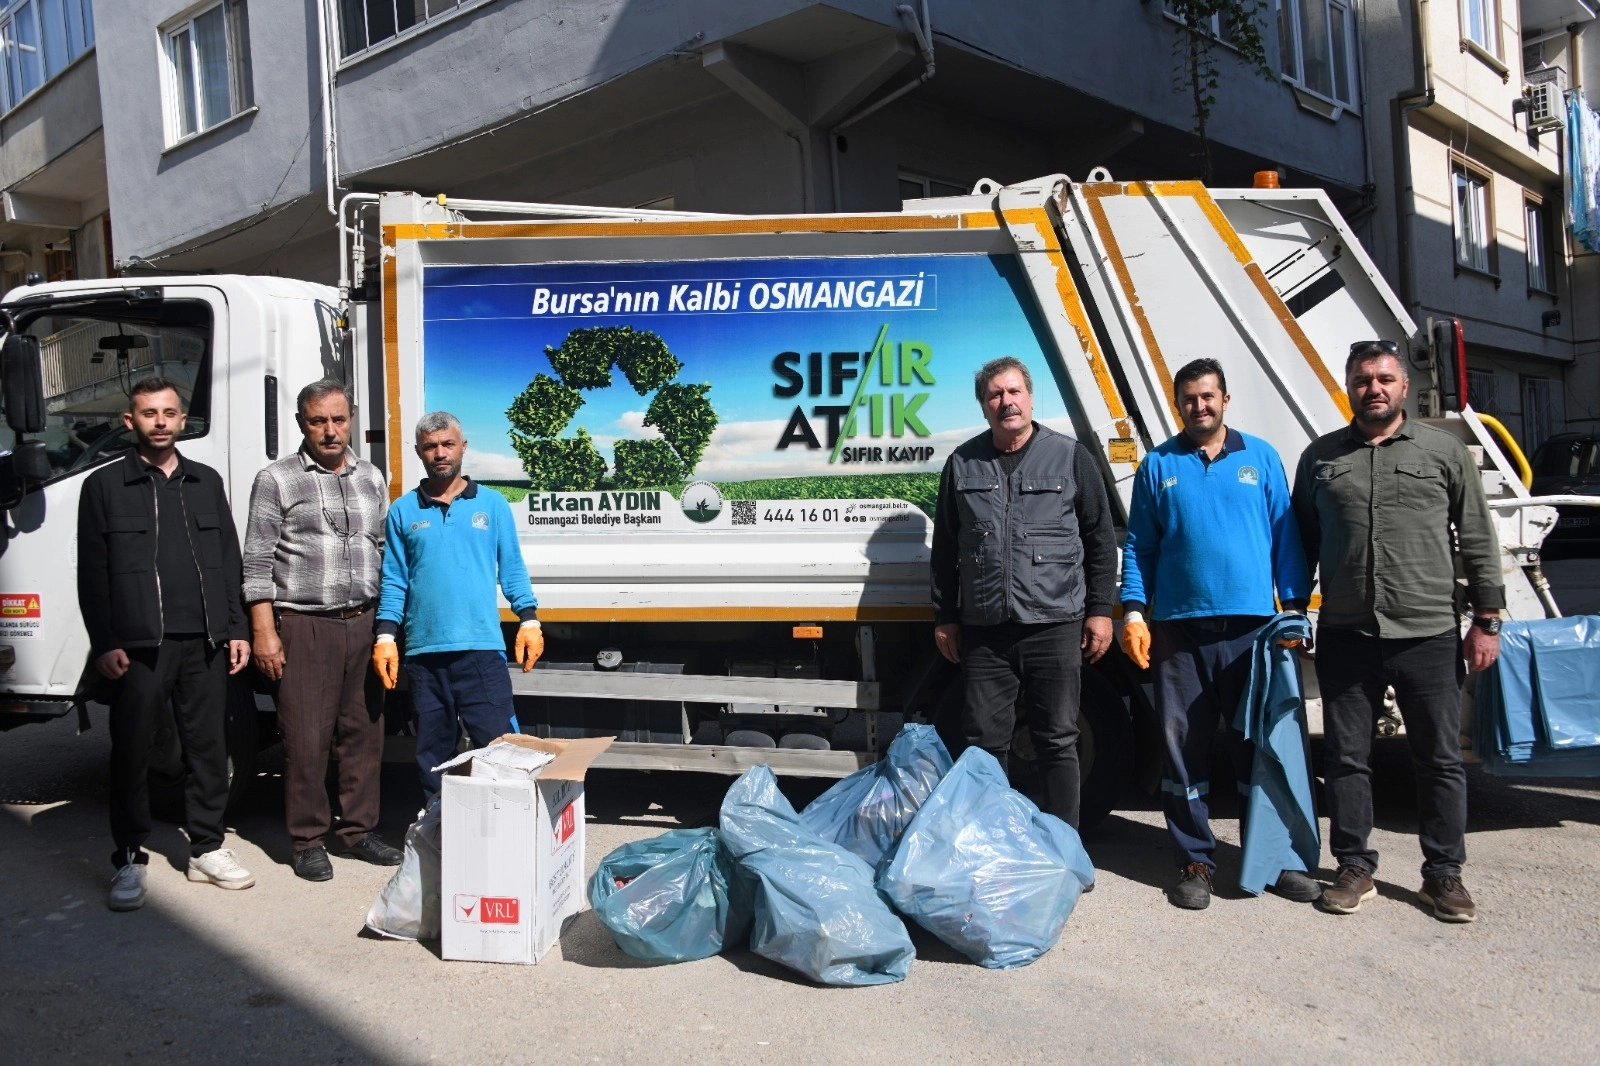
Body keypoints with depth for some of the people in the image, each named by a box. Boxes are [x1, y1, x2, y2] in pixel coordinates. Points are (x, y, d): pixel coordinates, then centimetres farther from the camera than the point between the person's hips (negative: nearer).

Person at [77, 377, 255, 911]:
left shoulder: (207, 482, 14)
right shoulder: (105, 485, 5)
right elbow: (92, 573, 1)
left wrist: (236, 628, 7)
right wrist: (104, 643, -7)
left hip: (205, 643, 3)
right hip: (138, 646, -3)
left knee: (209, 747, 7)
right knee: (131, 752, 2)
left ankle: (207, 848, 19)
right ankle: (129, 861, 13)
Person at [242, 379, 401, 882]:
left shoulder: (372, 478, 14)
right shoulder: (276, 480, 1)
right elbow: (258, 564, -3)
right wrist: (263, 632, -9)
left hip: (364, 624, 4)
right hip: (305, 627, -4)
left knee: (364, 734, 8)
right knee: (306, 740, -1)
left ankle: (358, 830, 21)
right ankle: (308, 841, 12)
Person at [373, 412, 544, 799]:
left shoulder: (493, 504, 6)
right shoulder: (403, 511, 9)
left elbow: (512, 569, 6)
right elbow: (394, 580, 8)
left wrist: (529, 620, -5)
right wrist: (385, 636, -1)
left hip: (482, 648, -1)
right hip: (423, 651, 2)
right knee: (432, 753, 11)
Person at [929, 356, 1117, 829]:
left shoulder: (1070, 457, 4)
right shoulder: (963, 463, 9)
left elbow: (1100, 539, 5)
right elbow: (945, 548, 12)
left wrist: (1100, 610, 1)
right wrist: (945, 617, 10)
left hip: (1055, 626, -2)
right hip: (984, 630, 2)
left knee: (1057, 742, 5)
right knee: (985, 743, 7)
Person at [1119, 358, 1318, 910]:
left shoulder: (1261, 457, 10)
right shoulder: (1158, 466, 10)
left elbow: (1285, 537, 8)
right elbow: (1138, 546, 9)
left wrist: (1294, 606, -1)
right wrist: (1134, 611, -1)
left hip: (1252, 625, 0)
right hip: (1180, 628, 0)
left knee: (1261, 744, 6)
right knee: (1183, 747, 4)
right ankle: (1195, 860, 14)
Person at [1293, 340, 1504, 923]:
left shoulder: (1444, 451, 6)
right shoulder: (1321, 456, 10)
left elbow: (1477, 541, 5)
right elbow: (1303, 543, 13)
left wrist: (1487, 618, 1)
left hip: (1429, 635, -1)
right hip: (1345, 636, 1)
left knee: (1441, 760, 7)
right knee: (1346, 759, 7)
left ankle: (1443, 874, 20)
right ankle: (1355, 868, 19)